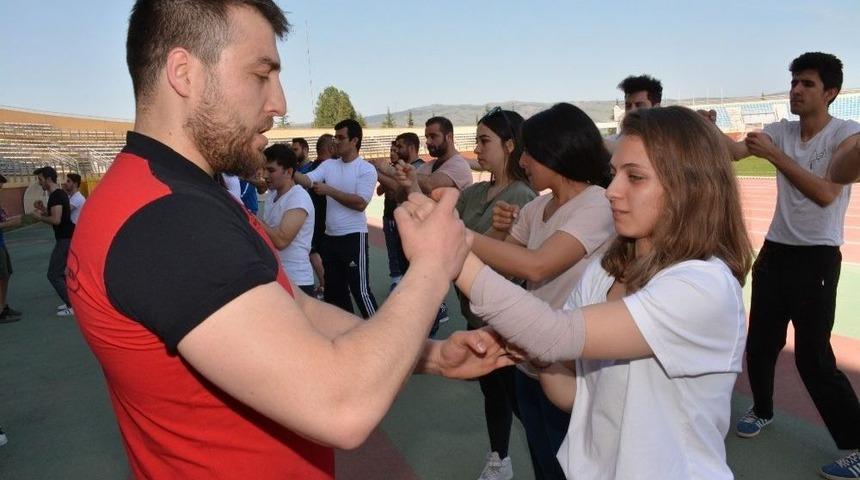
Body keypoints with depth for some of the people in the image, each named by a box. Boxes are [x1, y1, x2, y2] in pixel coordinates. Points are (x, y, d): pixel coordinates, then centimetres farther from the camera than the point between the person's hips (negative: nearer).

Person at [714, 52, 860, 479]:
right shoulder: (781, 130, 5)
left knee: (813, 357, -6)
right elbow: (735, 151, -8)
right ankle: (761, 410, 36)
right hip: (775, 252, 5)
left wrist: (775, 155, -22)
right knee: (760, 342, 13)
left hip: (817, 258, -5)